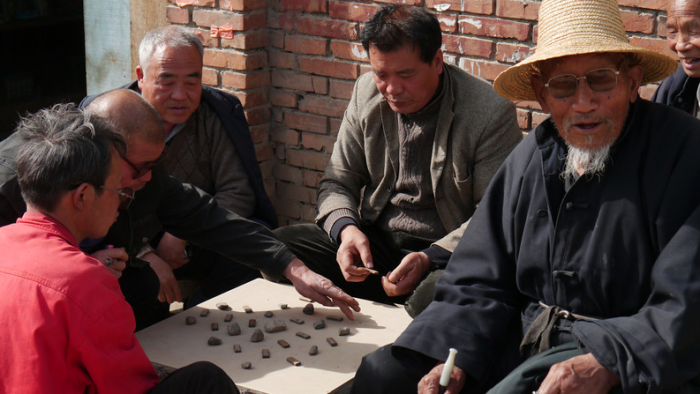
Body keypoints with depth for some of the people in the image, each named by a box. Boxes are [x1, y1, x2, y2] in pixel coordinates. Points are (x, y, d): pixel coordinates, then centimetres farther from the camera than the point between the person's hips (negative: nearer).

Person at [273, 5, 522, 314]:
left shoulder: (491, 113, -11)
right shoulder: (366, 93, 5)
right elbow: (337, 182, 10)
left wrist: (430, 258, -25)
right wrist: (346, 228, -13)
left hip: (449, 253, -5)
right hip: (372, 242, 6)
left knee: (435, 296, -41)